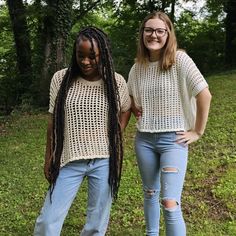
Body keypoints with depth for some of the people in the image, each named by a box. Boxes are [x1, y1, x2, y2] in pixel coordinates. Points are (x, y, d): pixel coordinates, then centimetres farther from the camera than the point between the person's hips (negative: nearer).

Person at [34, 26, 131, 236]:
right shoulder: (61, 78, -3)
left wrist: (117, 137, 4)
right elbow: (53, 121, 3)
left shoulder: (116, 82, -3)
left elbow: (126, 109, 17)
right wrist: (49, 158, 4)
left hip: (104, 161, 1)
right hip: (69, 160, 0)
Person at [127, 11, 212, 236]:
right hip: (144, 139, 5)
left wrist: (198, 131, -11)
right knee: (150, 194, 19)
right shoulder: (138, 67, 4)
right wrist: (135, 110, 5)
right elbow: (130, 97, 24)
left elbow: (204, 95, -15)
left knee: (170, 204, -11)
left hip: (173, 139, -5)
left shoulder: (179, 59, -12)